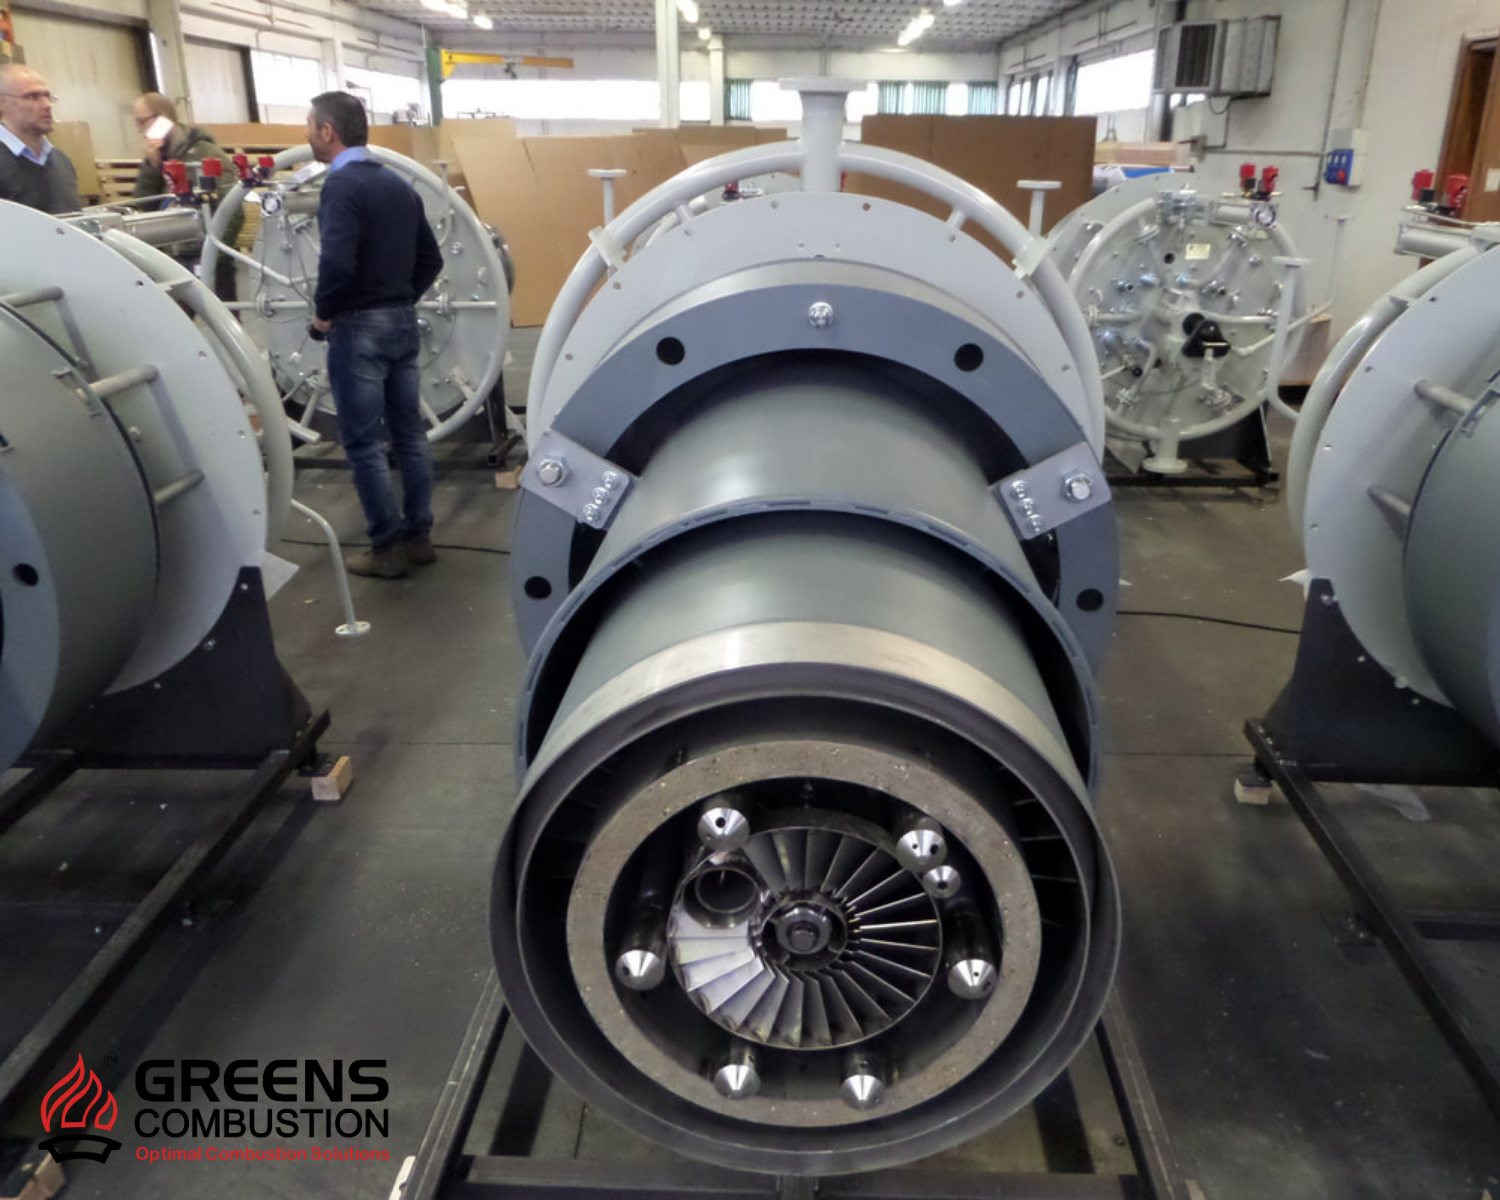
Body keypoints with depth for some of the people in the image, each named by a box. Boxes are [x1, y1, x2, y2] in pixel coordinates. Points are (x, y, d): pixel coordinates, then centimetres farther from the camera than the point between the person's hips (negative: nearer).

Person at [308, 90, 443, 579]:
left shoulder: (341, 184, -15)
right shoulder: (399, 184, 10)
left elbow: (337, 263, -27)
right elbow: (431, 259, 13)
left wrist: (323, 311, -11)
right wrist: (402, 298, 15)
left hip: (360, 327, -8)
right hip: (403, 321, 8)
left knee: (364, 444, 0)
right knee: (409, 434, 12)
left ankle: (388, 547, 6)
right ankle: (418, 535, 20)